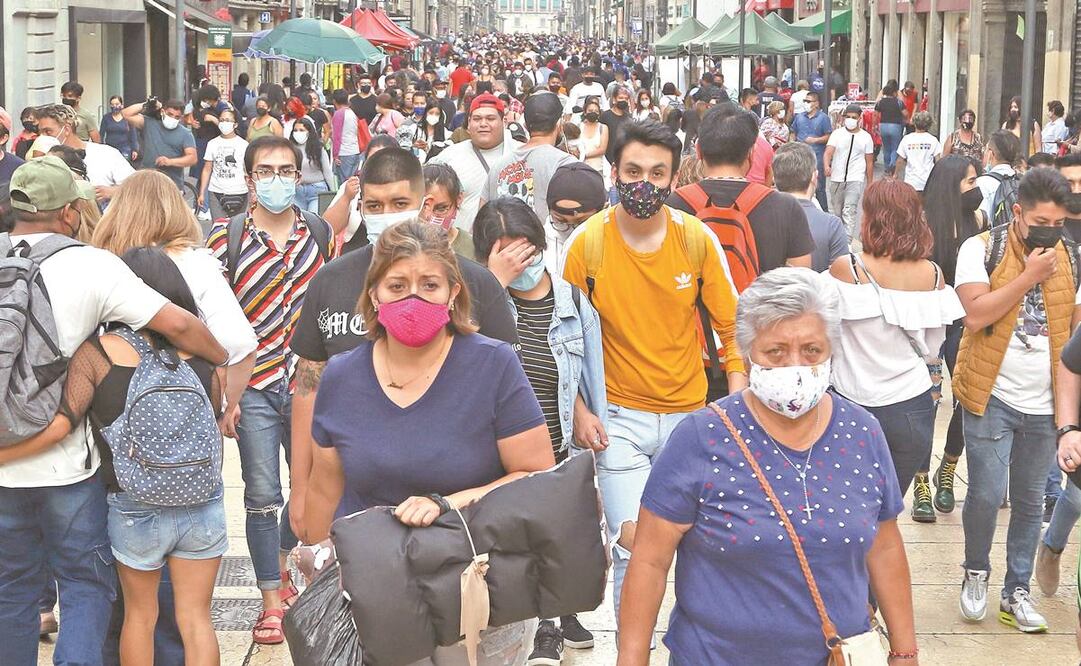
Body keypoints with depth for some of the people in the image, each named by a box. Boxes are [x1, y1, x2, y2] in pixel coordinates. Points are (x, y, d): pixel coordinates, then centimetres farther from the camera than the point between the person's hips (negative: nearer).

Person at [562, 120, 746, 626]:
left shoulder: (697, 238, -6)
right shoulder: (587, 243, -9)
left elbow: (730, 326, 2)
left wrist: (737, 401, -7)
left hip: (689, 413, 2)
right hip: (620, 417, -2)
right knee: (633, 542, -11)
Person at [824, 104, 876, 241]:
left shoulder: (866, 137, 5)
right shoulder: (837, 134, 3)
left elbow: (869, 162, 10)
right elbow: (828, 152, -10)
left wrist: (870, 184, 10)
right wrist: (827, 166, -31)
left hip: (855, 179, -2)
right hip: (836, 178, 2)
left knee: (849, 210, -17)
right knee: (836, 211, 12)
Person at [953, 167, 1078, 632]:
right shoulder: (981, 250, -8)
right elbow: (975, 315, -20)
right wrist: (1029, 276, -19)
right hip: (993, 398, -4)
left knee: (1030, 501, 10)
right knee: (987, 495, -8)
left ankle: (1017, 593, 21)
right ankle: (975, 574, 18)